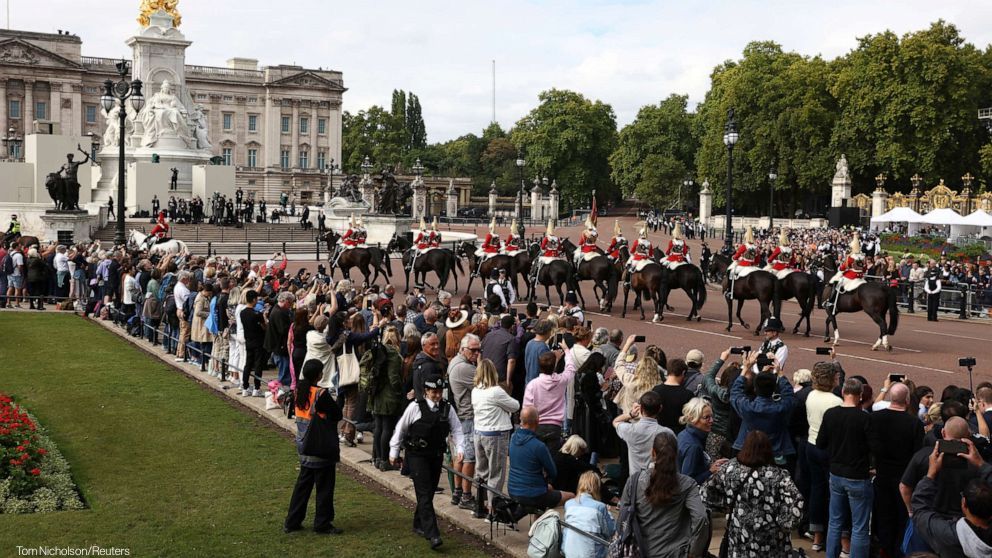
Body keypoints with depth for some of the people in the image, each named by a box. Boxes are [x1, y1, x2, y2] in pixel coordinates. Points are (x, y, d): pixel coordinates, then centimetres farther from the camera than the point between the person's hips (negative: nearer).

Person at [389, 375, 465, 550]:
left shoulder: (447, 408, 1)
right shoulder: (415, 407, -9)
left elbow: (456, 429, 3)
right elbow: (401, 429, 1)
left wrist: (460, 448, -13)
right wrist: (394, 452, 6)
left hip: (436, 456, 4)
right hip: (417, 455, -4)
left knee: (429, 493, 12)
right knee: (424, 494, -9)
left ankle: (419, 525, 32)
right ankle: (432, 535, -14)